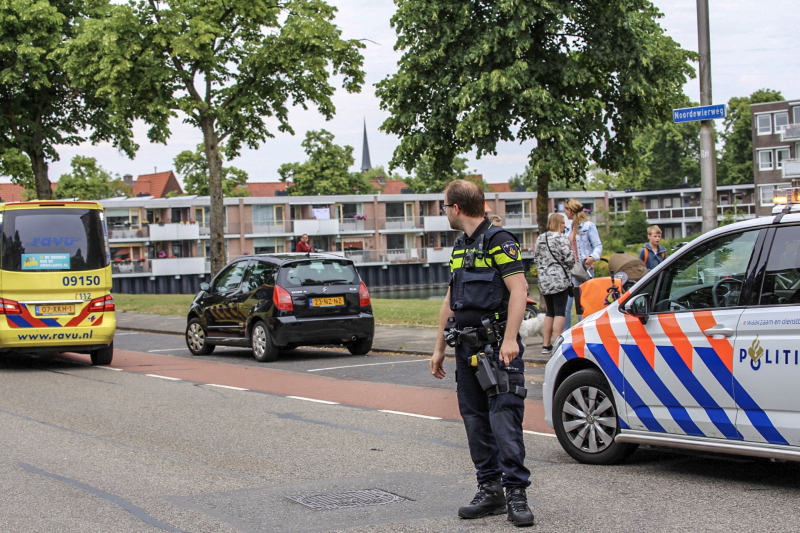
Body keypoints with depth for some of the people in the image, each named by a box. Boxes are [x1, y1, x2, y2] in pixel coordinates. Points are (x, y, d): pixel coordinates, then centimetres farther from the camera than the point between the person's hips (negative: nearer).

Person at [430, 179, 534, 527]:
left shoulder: (498, 240, -8)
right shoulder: (460, 247, 18)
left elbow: (518, 289, -16)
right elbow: (451, 301, 23)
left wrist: (510, 340, -25)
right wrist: (439, 348, 22)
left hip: (496, 347, -8)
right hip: (467, 348, 8)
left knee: (504, 418, -11)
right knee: (475, 421, 8)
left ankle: (516, 492, -7)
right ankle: (490, 491, 15)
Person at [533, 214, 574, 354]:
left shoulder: (540, 239, 12)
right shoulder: (561, 238, -9)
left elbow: (536, 259, 16)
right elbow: (569, 259, -12)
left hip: (544, 281, 7)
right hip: (560, 279, -7)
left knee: (549, 312, 14)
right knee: (560, 312, -4)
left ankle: (546, 345, 13)